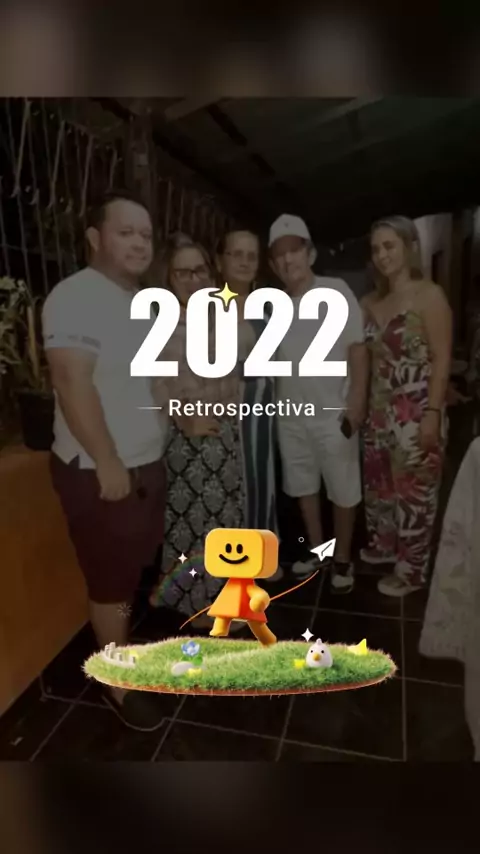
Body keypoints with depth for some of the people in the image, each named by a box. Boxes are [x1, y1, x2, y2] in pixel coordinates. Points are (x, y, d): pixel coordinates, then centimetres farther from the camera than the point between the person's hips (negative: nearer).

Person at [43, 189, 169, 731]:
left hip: (148, 462, 9)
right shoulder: (76, 296, -17)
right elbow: (73, 384, -23)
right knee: (111, 580, 7)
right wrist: (108, 463, -21)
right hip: (98, 471, -8)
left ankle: (123, 641, 48)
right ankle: (119, 686, 29)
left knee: (135, 567, 24)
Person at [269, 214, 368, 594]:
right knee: (303, 486, 17)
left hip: (333, 413, -4)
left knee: (343, 491, 7)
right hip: (290, 415, 5)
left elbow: (357, 347, -8)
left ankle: (343, 560, 27)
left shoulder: (336, 291, -7)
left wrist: (357, 400, -15)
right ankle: (316, 549, 36)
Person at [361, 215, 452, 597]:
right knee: (378, 483, 16)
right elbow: (370, 358, 10)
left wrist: (433, 414, -18)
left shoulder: (429, 295, -7)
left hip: (416, 412, -6)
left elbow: (441, 359, -12)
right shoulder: (372, 302, 11)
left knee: (414, 490, 4)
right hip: (380, 409, 6)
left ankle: (411, 570, 21)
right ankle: (383, 547, 38)